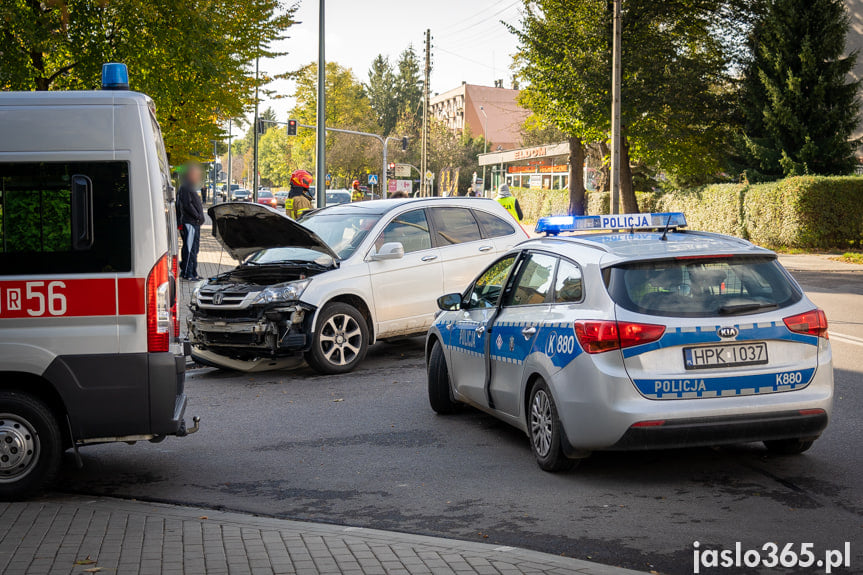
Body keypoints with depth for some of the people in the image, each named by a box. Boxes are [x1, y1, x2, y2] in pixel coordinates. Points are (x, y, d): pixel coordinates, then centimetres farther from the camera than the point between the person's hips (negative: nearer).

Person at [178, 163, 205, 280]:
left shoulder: (191, 188, 22)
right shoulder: (185, 188, -10)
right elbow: (187, 205, -19)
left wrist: (200, 217, 12)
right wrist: (198, 216, -17)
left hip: (195, 223, 11)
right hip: (189, 222, -11)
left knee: (194, 248, 12)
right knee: (189, 248, -9)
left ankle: (193, 272, 17)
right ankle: (187, 273, -8)